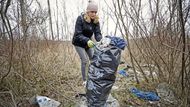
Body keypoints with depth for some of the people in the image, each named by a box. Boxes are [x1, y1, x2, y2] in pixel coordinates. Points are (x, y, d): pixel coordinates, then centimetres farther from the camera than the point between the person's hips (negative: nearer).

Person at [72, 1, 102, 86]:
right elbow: (78, 34, -28)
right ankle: (84, 81, 3)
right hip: (78, 43, -5)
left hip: (88, 42, 5)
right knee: (85, 60, -12)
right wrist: (87, 40, -46)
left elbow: (97, 33, -18)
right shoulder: (80, 18, -24)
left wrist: (101, 40, -41)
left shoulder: (96, 21, -10)